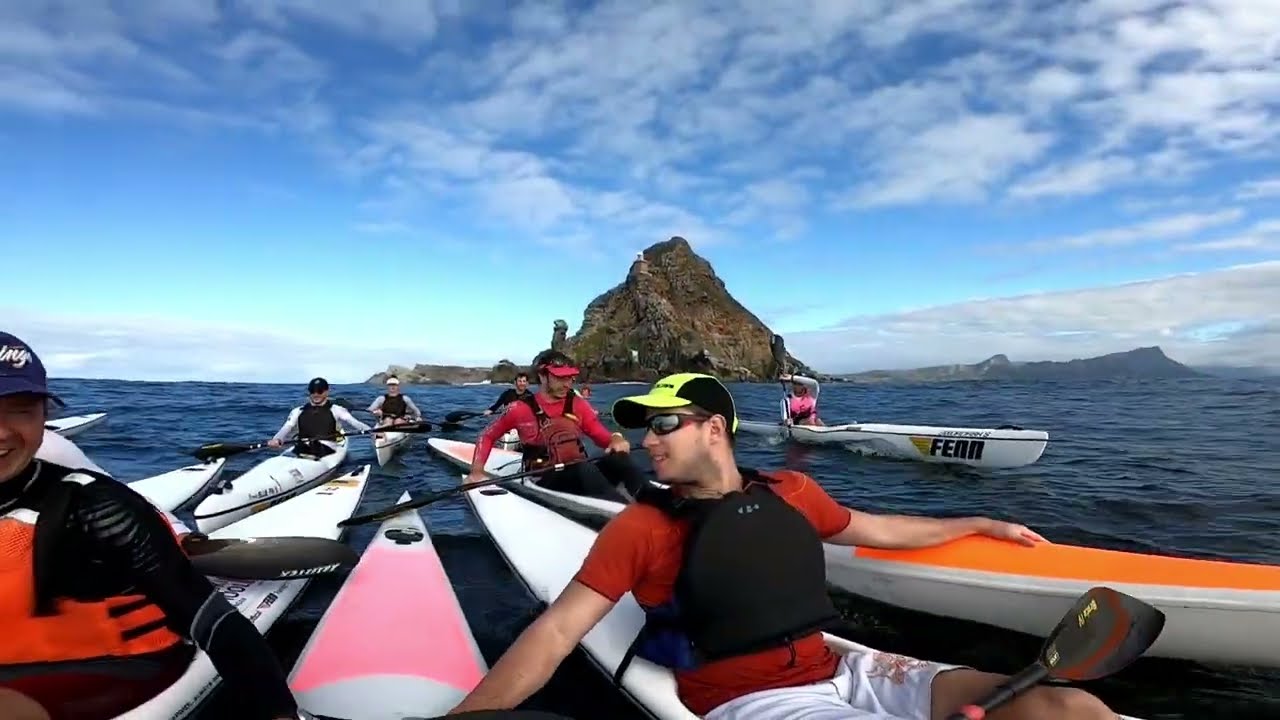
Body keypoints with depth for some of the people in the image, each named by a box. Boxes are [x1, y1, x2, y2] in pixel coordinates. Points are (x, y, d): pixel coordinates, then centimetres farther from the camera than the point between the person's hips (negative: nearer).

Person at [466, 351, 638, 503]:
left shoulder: (577, 404, 9)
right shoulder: (521, 409, 2)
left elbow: (602, 435, 5)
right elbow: (487, 436, 13)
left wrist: (616, 438, -19)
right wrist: (477, 471, 1)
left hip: (582, 475, 4)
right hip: (546, 482, -4)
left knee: (619, 459, -26)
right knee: (585, 469, -37)